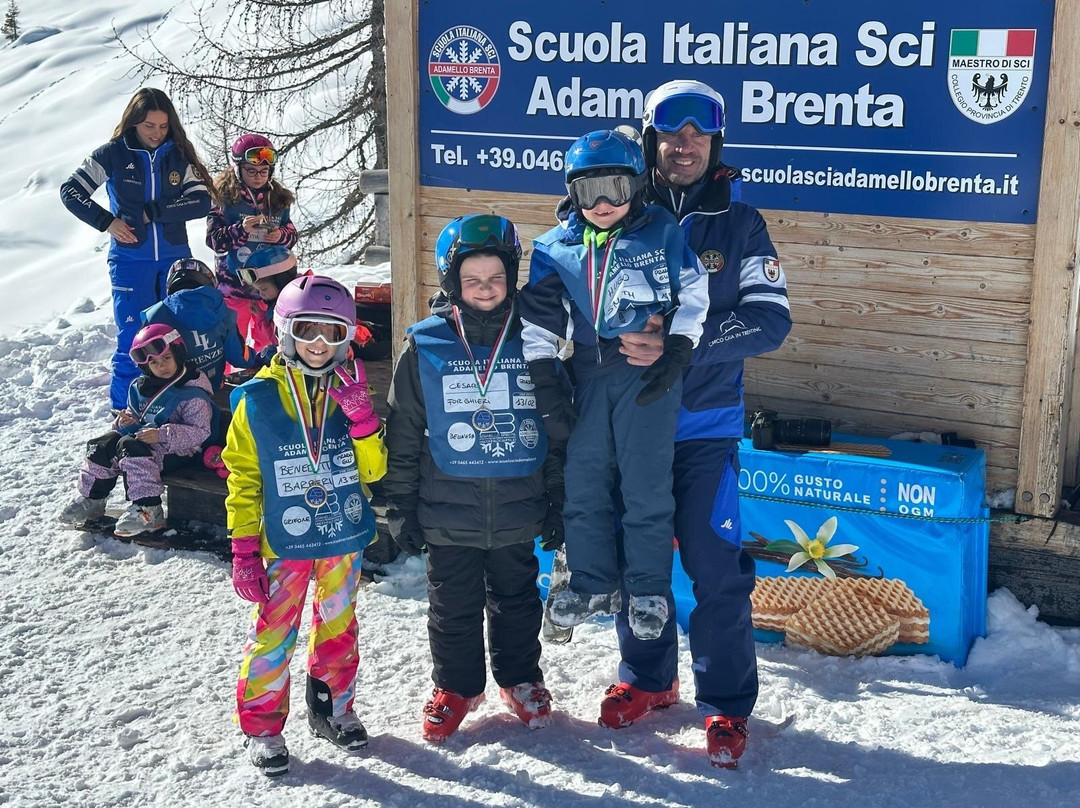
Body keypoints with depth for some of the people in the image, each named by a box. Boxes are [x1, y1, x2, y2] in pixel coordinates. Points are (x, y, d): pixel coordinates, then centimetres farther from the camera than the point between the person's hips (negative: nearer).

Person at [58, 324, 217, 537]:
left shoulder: (192, 393, -13)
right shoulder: (140, 387, 11)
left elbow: (200, 432, -18)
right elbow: (135, 415, 25)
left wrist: (163, 434, -27)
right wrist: (127, 422, -1)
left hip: (175, 450, -8)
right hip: (142, 436, 8)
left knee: (130, 447, -31)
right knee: (101, 445, -7)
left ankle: (148, 509, -33)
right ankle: (92, 499, 8)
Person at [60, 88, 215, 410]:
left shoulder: (179, 155, 2)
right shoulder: (113, 154, -3)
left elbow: (201, 201, -8)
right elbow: (70, 190, 0)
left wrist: (152, 212, -14)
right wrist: (107, 222, -9)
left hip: (175, 259, 2)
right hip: (130, 260, -2)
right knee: (133, 341, -3)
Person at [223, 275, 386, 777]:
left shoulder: (349, 392, 1)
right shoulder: (258, 398, -9)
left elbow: (372, 469, -2)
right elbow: (243, 477, -5)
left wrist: (361, 414, -18)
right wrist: (243, 549, -7)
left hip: (344, 537, 4)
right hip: (283, 543, -3)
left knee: (338, 627, 16)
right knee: (272, 634, 1)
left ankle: (332, 708, 34)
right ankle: (262, 725, 18)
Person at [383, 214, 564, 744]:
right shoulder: (426, 347, -6)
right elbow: (402, 436, -1)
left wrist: (556, 502, 6)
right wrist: (401, 509, -1)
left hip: (517, 512, 1)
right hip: (447, 514, -1)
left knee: (517, 601, 17)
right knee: (453, 608, 13)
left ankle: (520, 679, 37)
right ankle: (455, 687, 32)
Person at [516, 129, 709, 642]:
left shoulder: (662, 233, -2)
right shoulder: (556, 249, 4)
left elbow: (695, 296, 2)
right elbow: (538, 322, 5)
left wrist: (674, 357, -6)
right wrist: (546, 387, 0)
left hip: (648, 374, -3)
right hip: (589, 375, 4)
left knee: (645, 486, -1)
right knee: (583, 481, 9)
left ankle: (649, 590, 15)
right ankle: (592, 584, 25)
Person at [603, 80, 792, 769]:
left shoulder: (739, 224, -1)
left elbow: (771, 318, -9)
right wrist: (622, 341, -19)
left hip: (706, 426, -2)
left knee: (716, 567, -2)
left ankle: (727, 704, 15)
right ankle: (647, 678, 33)